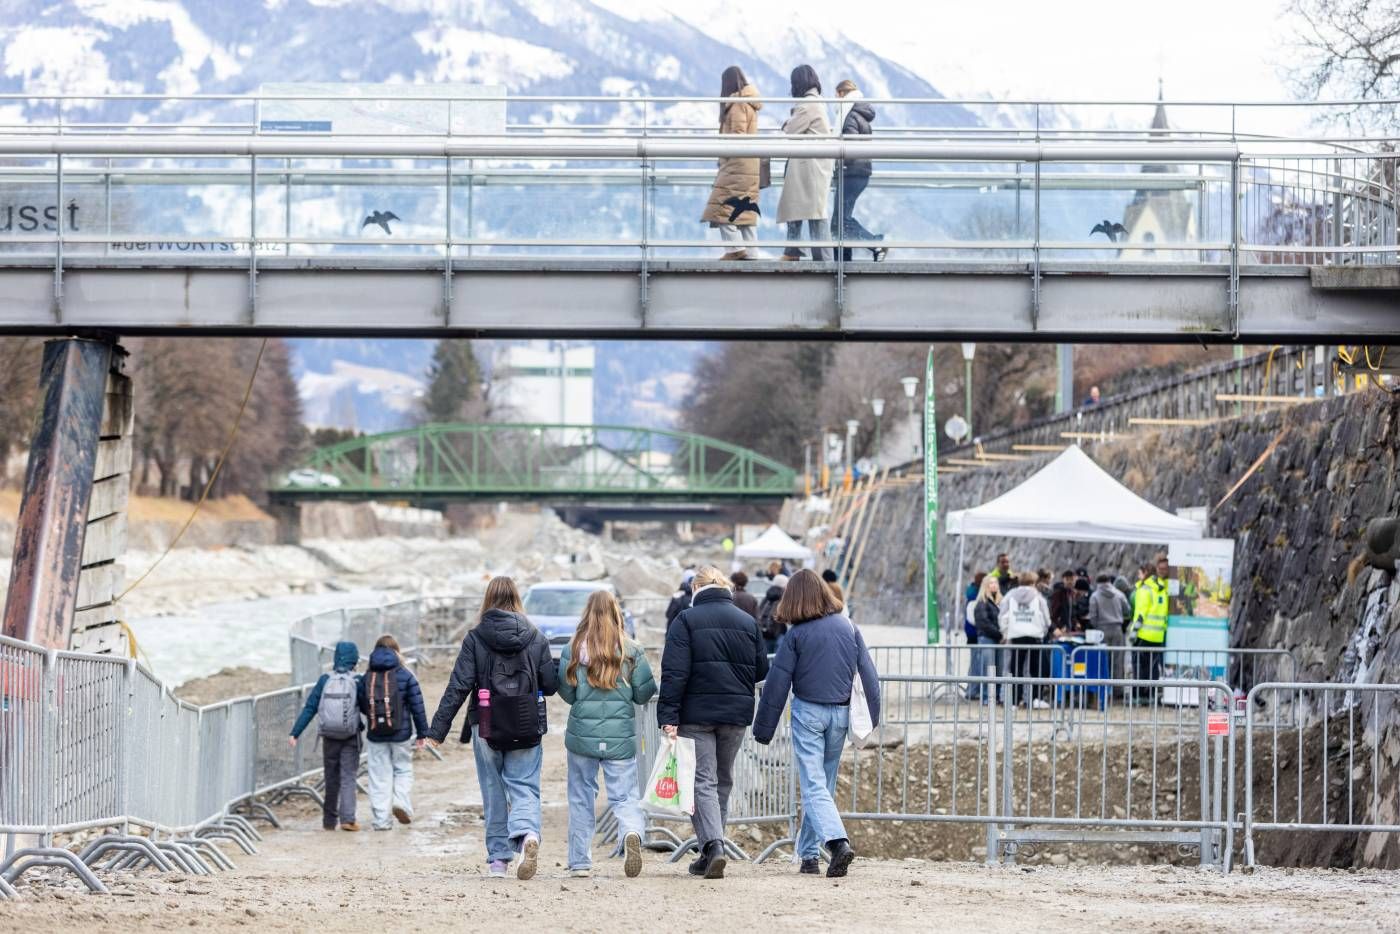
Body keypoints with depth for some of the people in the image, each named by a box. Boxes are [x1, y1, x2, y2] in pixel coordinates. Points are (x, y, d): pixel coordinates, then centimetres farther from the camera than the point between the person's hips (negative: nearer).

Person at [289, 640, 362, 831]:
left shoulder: (325, 681, -3)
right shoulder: (357, 682, -7)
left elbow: (310, 708, -3)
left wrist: (295, 732, -1)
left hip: (329, 736, 2)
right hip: (351, 737, -2)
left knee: (331, 779, 13)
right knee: (348, 778, 0)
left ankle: (329, 821, 19)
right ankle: (347, 818, -15)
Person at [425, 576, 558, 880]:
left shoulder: (476, 638, -4)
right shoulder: (536, 638, 1)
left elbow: (458, 686, -7)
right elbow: (551, 685, 3)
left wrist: (437, 729, -6)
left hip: (487, 728, -1)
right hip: (527, 728, 1)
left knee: (494, 792, 10)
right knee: (524, 786, 3)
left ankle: (498, 858, 11)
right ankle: (528, 833, -27)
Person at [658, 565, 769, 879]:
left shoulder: (686, 620, -5)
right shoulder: (748, 622, 7)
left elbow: (674, 673, -12)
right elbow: (761, 670, 10)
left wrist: (668, 717, -13)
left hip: (696, 712, -4)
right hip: (737, 713, 4)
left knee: (703, 782, -4)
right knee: (723, 781, 15)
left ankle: (712, 845, -21)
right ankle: (712, 848, 21)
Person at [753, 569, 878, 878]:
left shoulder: (797, 634, -8)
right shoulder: (848, 627, 4)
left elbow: (778, 682, -7)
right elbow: (868, 673, 5)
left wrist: (764, 728, -1)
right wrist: (872, 715, 12)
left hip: (808, 711, -4)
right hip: (841, 713, 4)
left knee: (813, 785, -6)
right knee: (824, 783, 15)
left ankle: (837, 841, -28)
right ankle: (809, 854, 19)